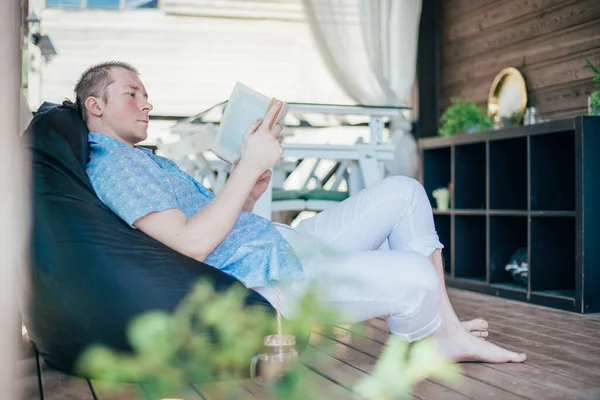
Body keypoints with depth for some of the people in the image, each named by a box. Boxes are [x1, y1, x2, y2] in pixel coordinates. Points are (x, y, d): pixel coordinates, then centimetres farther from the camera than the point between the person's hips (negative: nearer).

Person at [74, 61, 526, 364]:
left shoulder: (151, 162, 26)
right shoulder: (111, 165, -9)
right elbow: (192, 243, -22)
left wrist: (247, 194, 3)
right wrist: (250, 165, -17)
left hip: (286, 242, 11)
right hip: (267, 278, -11)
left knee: (403, 192, 8)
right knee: (415, 276, -26)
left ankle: (450, 332, 8)